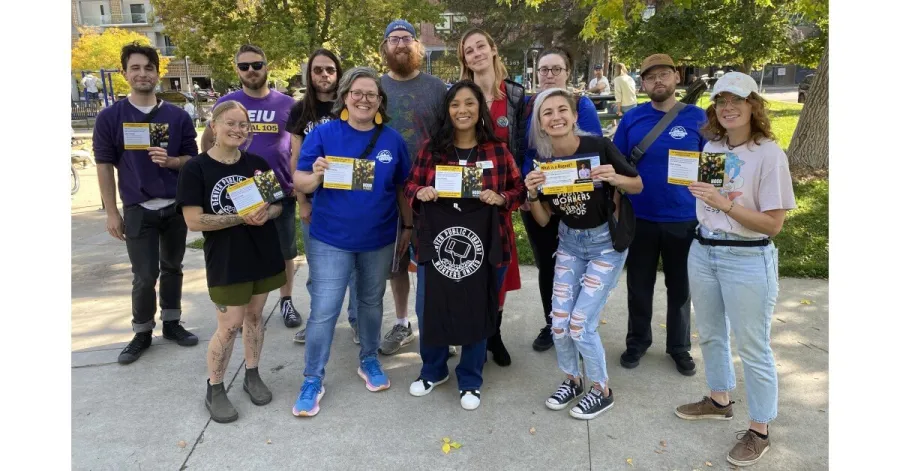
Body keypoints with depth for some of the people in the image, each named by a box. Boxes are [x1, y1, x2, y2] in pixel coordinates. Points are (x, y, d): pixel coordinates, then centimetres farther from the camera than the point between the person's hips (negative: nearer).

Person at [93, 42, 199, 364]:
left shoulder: (178, 116, 0)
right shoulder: (109, 117, -3)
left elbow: (192, 159, 3)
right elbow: (105, 166, -1)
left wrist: (170, 161, -19)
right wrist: (112, 212, -4)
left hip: (176, 205, 2)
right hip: (138, 209, -2)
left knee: (172, 268, 14)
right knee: (145, 276, 1)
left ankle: (172, 323, 28)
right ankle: (142, 332, 18)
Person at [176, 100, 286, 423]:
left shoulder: (257, 163, 3)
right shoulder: (195, 169, -9)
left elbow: (278, 204, 8)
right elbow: (194, 221, -14)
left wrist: (265, 213, -15)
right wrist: (241, 217, -22)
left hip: (263, 254, 4)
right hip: (226, 261, -4)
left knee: (254, 316, 15)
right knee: (228, 327, 0)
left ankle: (252, 375, 32)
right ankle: (214, 389, 19)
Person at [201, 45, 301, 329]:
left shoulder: (286, 103, 1)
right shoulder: (226, 103, 2)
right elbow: (208, 141, 11)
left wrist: (298, 183, -5)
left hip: (281, 191, 0)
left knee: (285, 250, 10)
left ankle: (286, 301, 26)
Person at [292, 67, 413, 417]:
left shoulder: (392, 139, 1)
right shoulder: (323, 134, -6)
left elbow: (402, 188, 8)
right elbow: (300, 182, -7)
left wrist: (408, 227, 6)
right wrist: (316, 176, -28)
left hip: (379, 239, 3)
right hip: (331, 239, -2)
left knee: (371, 303, 18)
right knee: (324, 311, -2)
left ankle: (369, 361, 38)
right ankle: (312, 379, 14)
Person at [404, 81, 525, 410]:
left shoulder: (498, 150, -1)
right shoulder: (431, 148, 0)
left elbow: (518, 188, 5)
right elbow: (411, 184, 8)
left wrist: (501, 198, -15)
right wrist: (420, 193, -14)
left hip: (484, 247, -1)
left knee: (477, 313, 11)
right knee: (428, 309, 10)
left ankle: (470, 381, 32)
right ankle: (433, 370, 37)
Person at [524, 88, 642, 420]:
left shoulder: (599, 146, -20)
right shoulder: (541, 161, -9)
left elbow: (638, 185, -7)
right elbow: (543, 220, -2)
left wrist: (615, 179, -28)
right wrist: (532, 194, -21)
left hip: (606, 242, -4)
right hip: (569, 242, 4)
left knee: (580, 324, -7)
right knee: (559, 323, 4)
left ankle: (602, 390, 18)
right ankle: (572, 380, 31)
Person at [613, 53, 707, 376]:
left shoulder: (697, 117, -3)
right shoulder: (632, 118, -1)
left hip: (684, 218, 0)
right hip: (640, 217, 1)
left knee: (680, 286, 13)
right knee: (639, 284, 13)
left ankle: (679, 346, 30)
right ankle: (637, 341, 31)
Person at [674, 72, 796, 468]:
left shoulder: (770, 154, -14)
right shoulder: (711, 146, 5)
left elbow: (773, 223, -18)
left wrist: (725, 203, -26)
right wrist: (700, 192, -1)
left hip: (747, 260, -6)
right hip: (702, 251, 7)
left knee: (752, 348, 5)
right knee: (710, 335, 20)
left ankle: (760, 430, 22)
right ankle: (719, 400, 42)